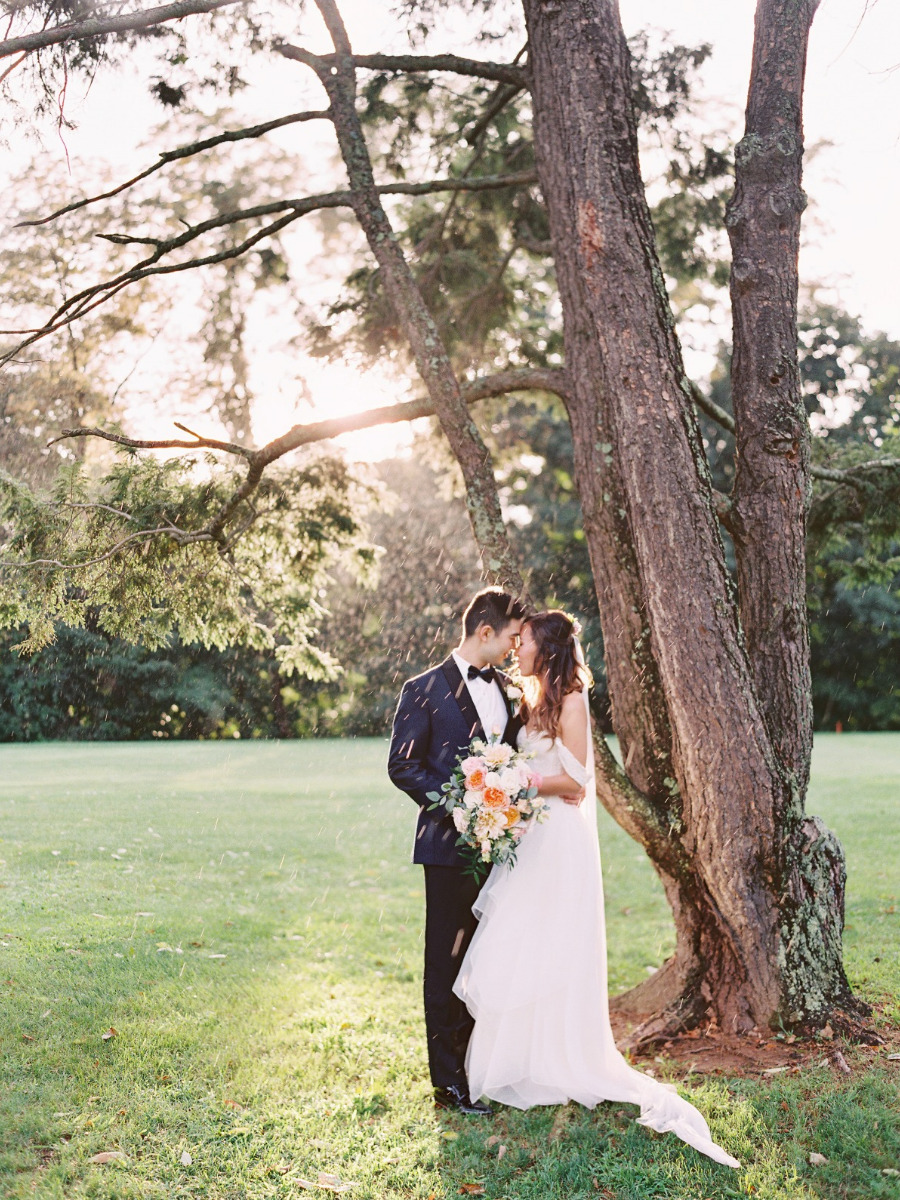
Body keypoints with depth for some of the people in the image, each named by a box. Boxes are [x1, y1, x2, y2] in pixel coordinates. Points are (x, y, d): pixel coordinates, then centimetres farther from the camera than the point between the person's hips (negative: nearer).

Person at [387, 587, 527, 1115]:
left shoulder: (508, 689, 13)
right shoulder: (425, 690, -6)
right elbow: (402, 764, -8)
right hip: (452, 845, -6)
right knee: (449, 963, 1)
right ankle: (449, 1082, 8)